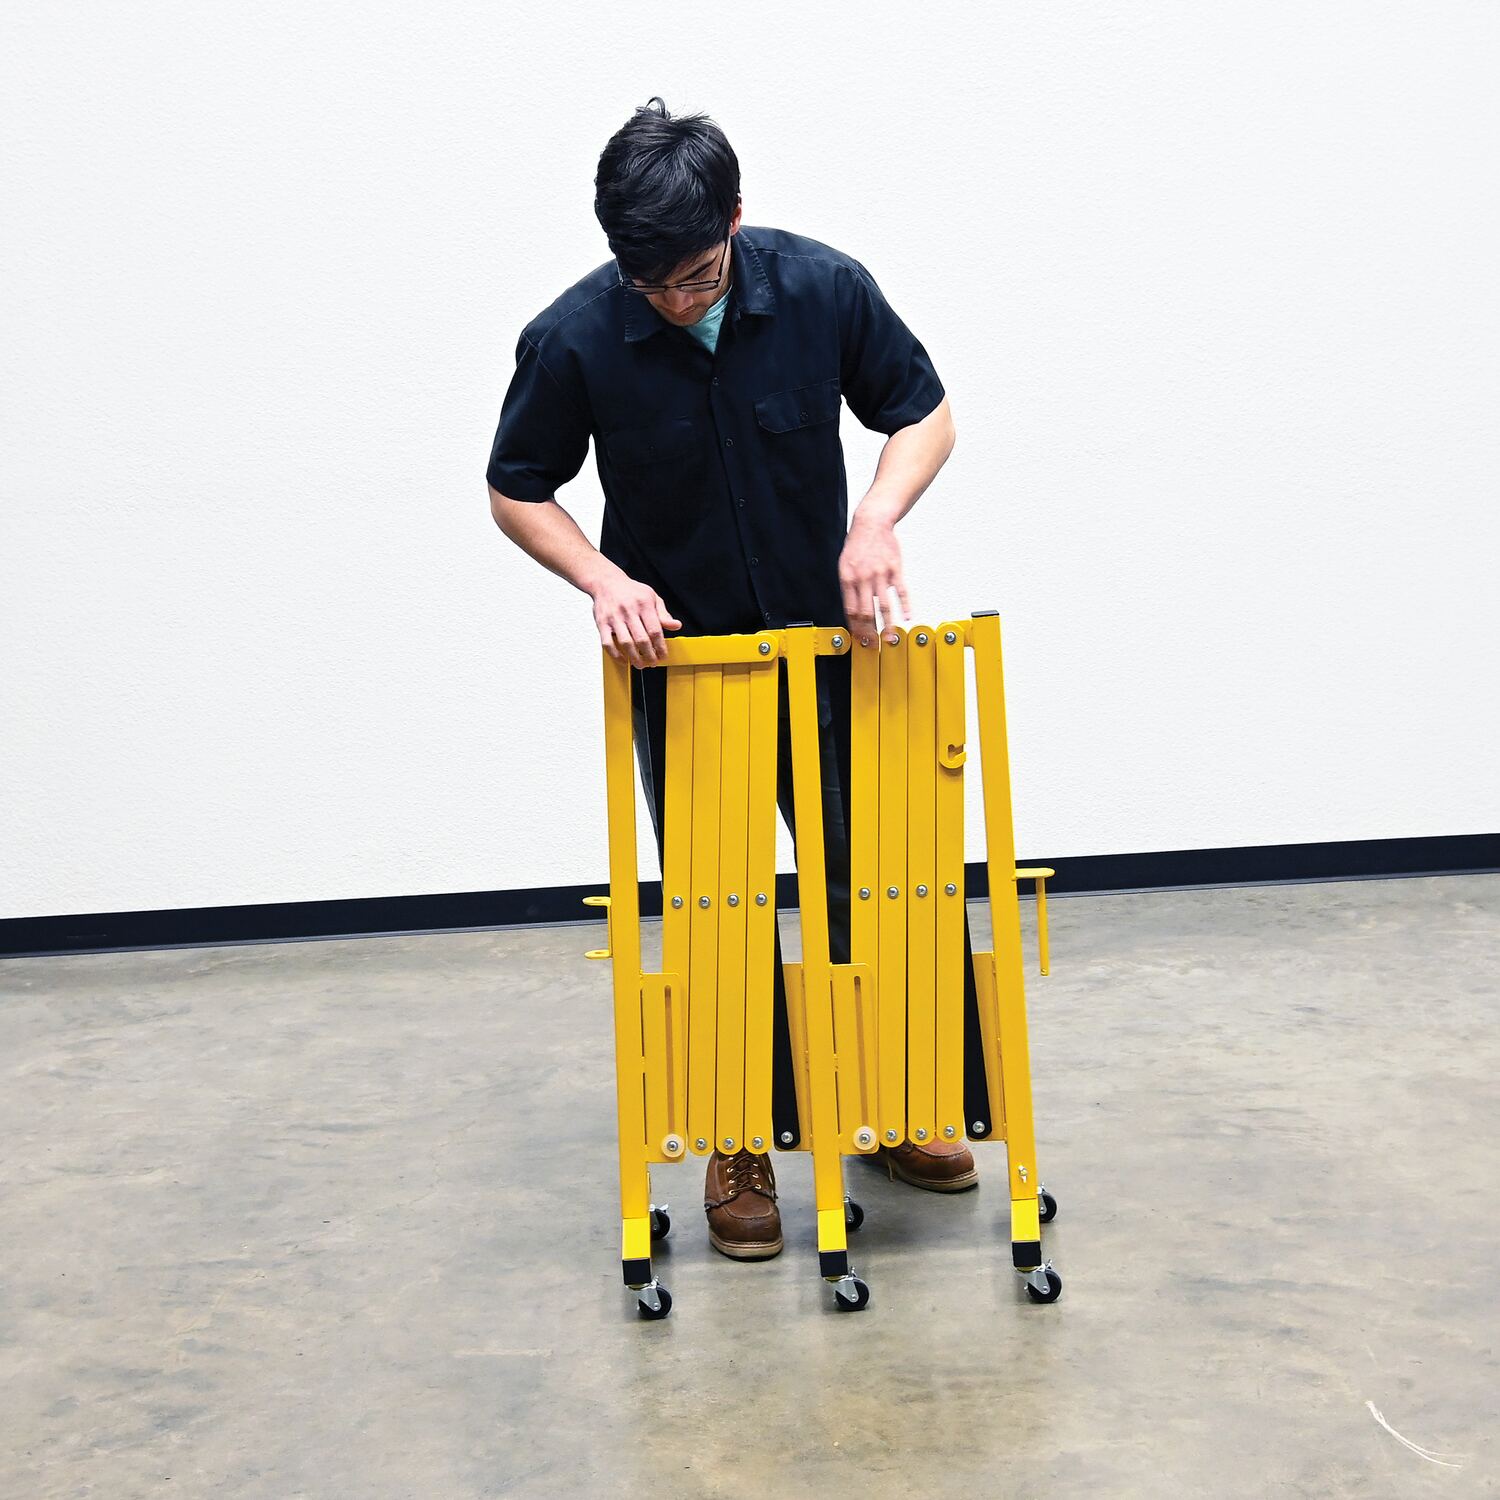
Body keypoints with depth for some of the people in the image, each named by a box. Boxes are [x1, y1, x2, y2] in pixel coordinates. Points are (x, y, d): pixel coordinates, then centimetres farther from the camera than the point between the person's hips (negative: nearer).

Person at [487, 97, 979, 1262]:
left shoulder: (824, 288, -17)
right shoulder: (574, 340, -19)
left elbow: (925, 415, -3)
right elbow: (517, 492, -5)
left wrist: (878, 515, -22)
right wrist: (604, 579, -22)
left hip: (825, 637, 2)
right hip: (677, 655, -1)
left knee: (868, 879, 8)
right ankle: (739, 1140, 20)